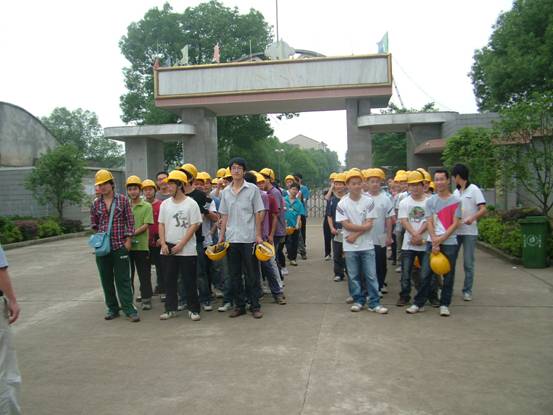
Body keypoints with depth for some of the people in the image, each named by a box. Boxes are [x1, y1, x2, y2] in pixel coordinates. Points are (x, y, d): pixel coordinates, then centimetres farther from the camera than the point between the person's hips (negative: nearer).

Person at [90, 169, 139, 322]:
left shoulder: (123, 200, 0)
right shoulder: (96, 204, 8)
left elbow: (130, 221, -1)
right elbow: (93, 224, 16)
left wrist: (128, 240, -6)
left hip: (120, 246, -3)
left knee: (123, 279, -2)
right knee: (106, 279, 9)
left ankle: (129, 308, 3)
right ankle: (112, 308, 21)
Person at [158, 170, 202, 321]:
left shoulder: (191, 203, -5)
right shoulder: (165, 204, 9)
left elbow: (194, 225, -9)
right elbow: (161, 225, 10)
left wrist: (181, 244, -14)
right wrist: (163, 244, -2)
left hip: (186, 250, -4)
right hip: (168, 249, 4)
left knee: (189, 280, 1)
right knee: (169, 280, 10)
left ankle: (193, 309, 11)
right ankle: (171, 308, 21)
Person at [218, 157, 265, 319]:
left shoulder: (253, 189, -1)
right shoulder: (225, 192, 9)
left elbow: (258, 213, -1)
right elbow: (224, 216, 12)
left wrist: (258, 235, -7)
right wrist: (221, 236, 6)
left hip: (249, 238, -3)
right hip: (231, 239, 4)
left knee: (251, 274, 3)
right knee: (234, 274, 9)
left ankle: (255, 306, 12)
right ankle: (239, 306, 20)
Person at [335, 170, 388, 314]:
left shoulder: (369, 201, -2)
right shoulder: (342, 204, -4)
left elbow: (370, 224, -6)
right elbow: (346, 225, -9)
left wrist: (355, 234, -14)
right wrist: (363, 227, -11)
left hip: (367, 245, 0)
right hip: (350, 246, 0)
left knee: (371, 275, 3)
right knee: (353, 275, 8)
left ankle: (374, 303, 10)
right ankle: (358, 301, 21)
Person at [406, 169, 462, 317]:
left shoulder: (456, 201, 0)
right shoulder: (430, 201, 6)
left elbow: (455, 224, -5)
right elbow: (429, 223, 1)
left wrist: (441, 239, -13)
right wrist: (434, 242, -9)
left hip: (450, 243, -1)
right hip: (432, 242, 1)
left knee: (448, 275, 5)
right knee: (426, 273, 2)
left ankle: (444, 305, 17)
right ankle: (419, 303, 9)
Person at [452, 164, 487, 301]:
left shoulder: (474, 190, -6)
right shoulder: (456, 192, 12)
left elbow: (483, 209, -13)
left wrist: (472, 218, -28)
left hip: (469, 232, -5)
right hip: (455, 231, 6)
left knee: (468, 263, 2)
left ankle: (467, 290, 12)